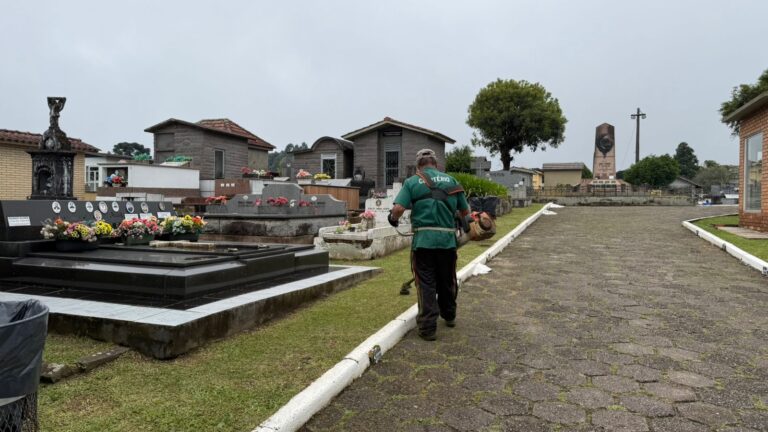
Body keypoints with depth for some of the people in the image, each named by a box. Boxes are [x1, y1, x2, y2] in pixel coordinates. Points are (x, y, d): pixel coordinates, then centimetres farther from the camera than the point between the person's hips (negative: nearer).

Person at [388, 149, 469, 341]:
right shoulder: (451, 181, 11)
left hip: (423, 240, -3)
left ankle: (428, 328, 5)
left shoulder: (412, 182, 2)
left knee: (426, 284, 5)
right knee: (447, 280, 20)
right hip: (448, 239, 3)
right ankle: (449, 316, 40)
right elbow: (465, 211, 14)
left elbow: (398, 209, -11)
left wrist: (393, 219, 10)